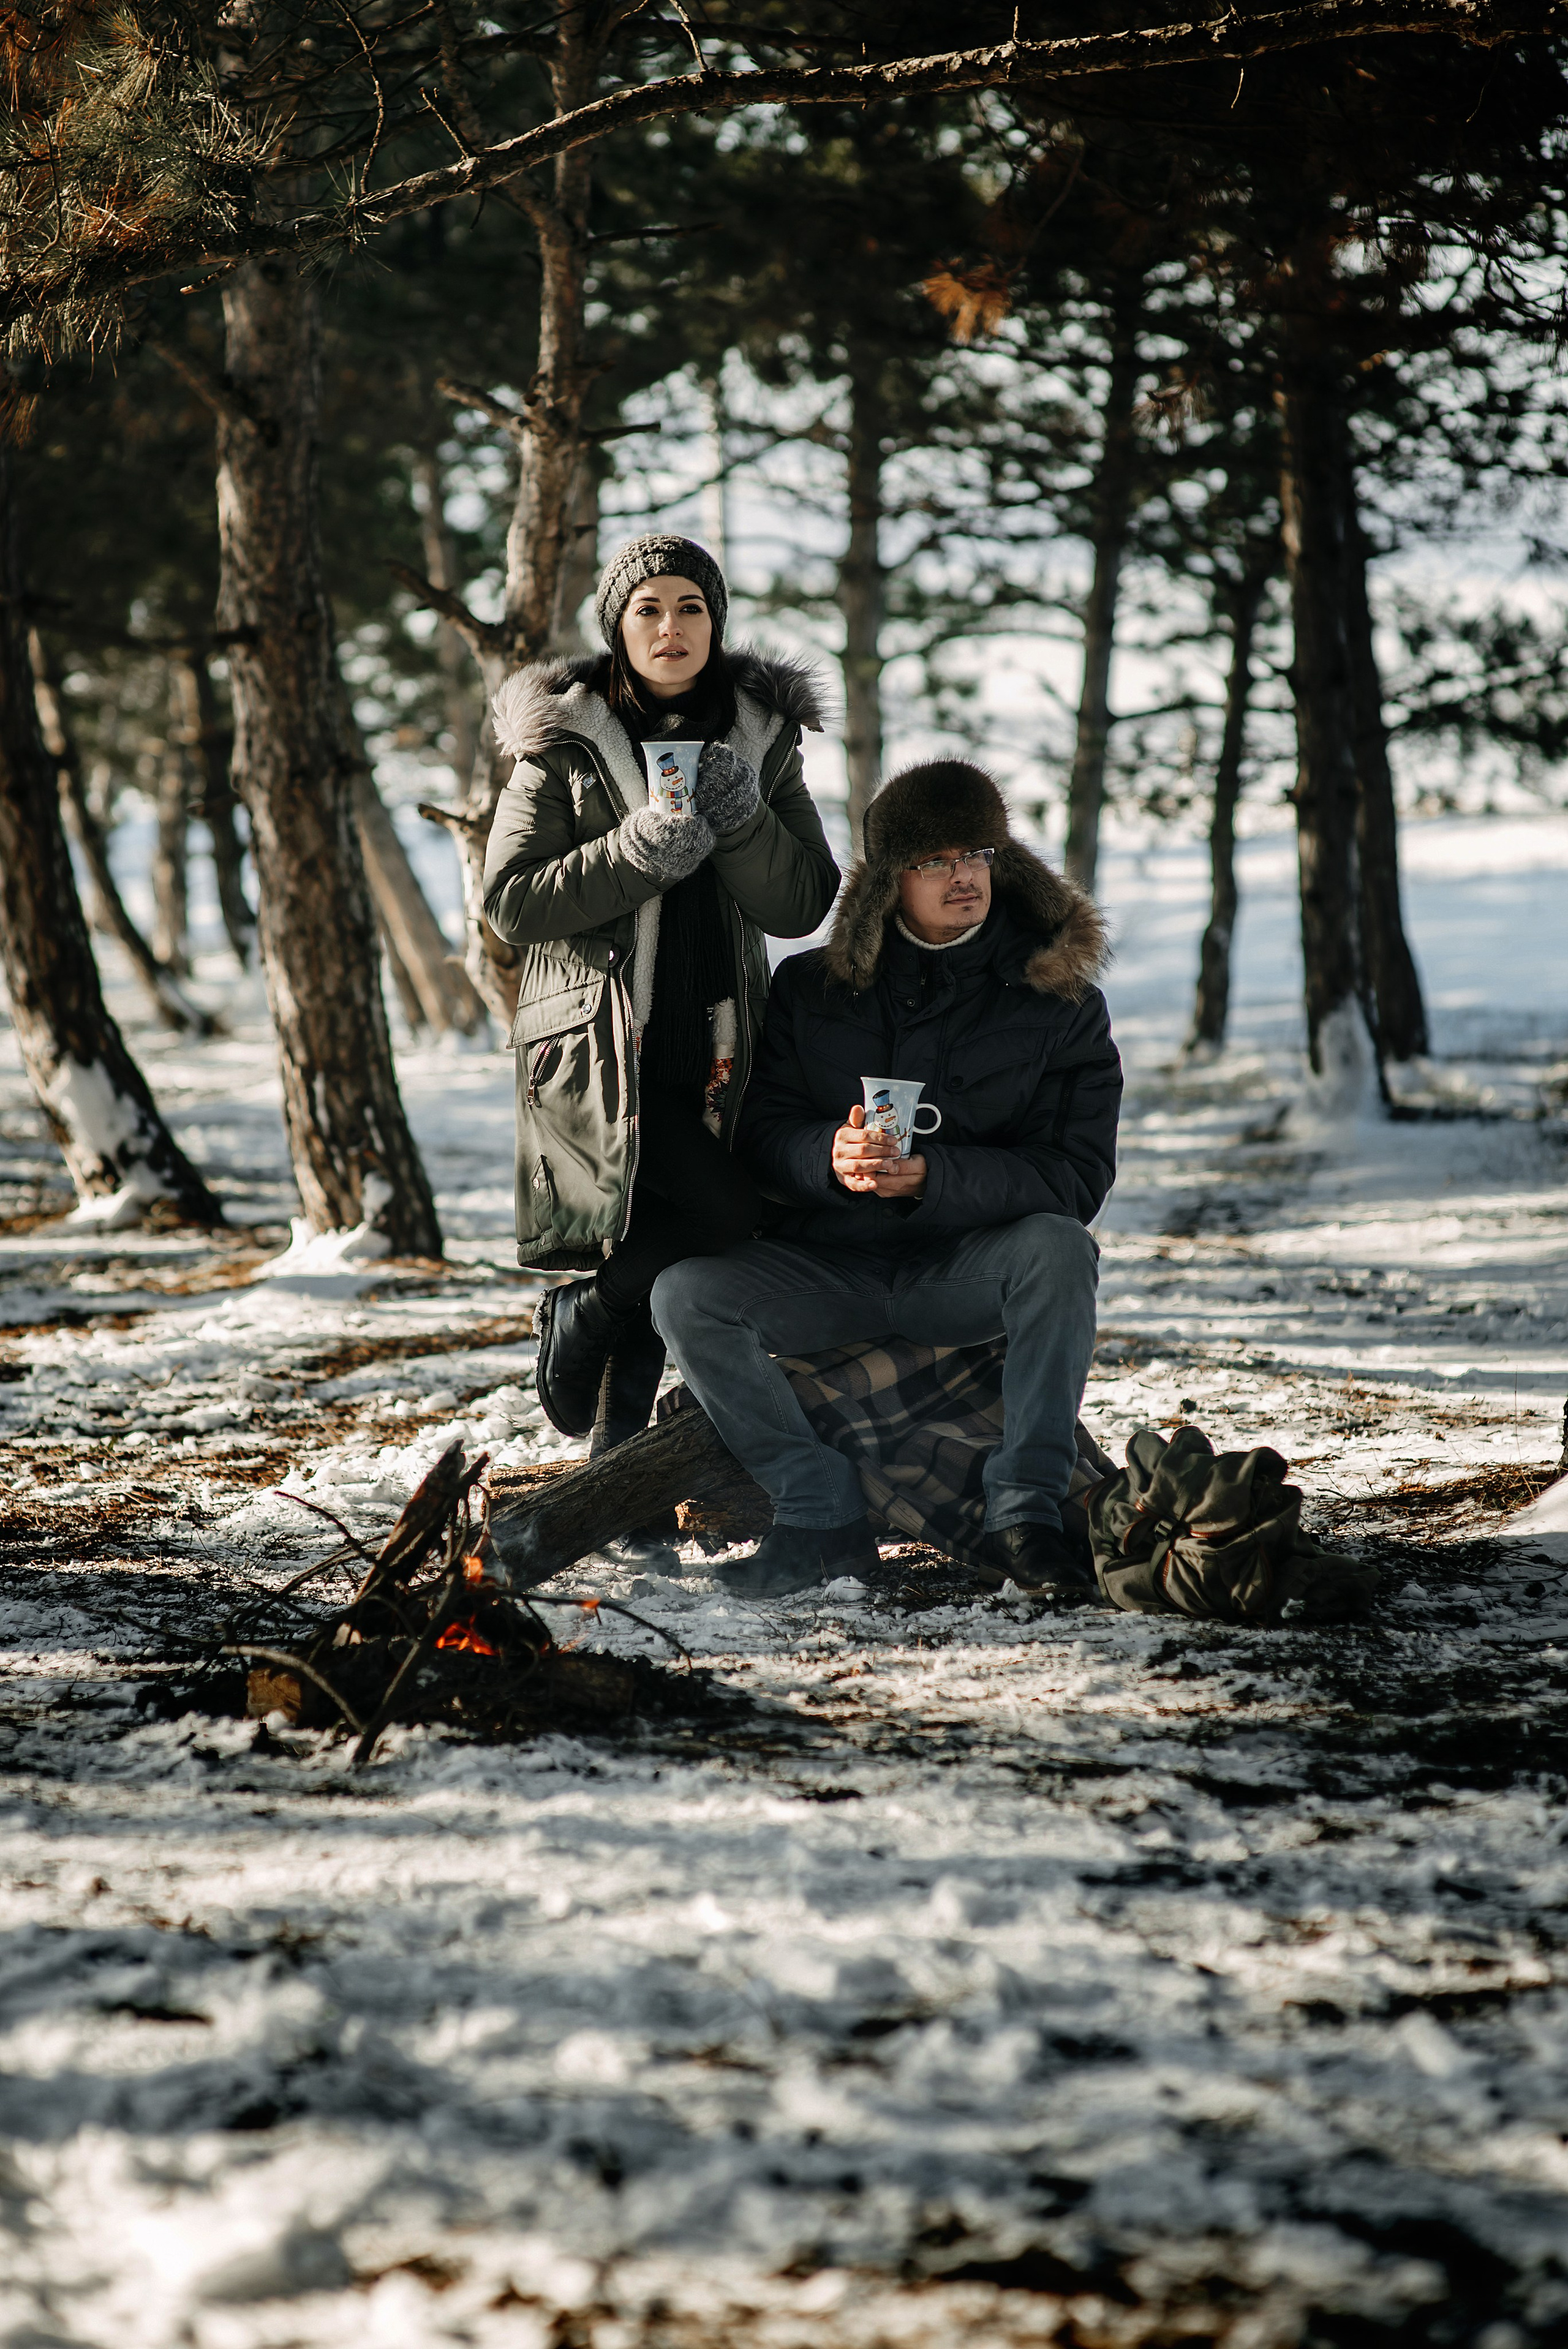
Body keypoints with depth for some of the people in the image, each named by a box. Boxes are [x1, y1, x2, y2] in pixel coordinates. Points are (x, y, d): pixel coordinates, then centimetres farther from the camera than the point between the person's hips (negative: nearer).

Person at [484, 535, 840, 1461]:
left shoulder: (762, 741, 9)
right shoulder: (564, 742, 0)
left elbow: (804, 905, 3)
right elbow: (510, 899, -5)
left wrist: (741, 820, -15)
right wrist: (635, 854, -18)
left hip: (713, 1052, 4)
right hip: (597, 1047, -4)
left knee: (650, 1255, 5)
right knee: (727, 1212, -22)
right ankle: (577, 1317, 2)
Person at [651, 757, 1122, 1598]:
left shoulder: (1059, 1001, -2)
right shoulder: (811, 991, 5)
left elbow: (1077, 1178, -10)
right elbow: (762, 1136, 1)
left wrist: (932, 1175, -26)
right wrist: (832, 1157, -24)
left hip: (968, 1273, -2)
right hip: (829, 1266, 2)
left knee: (1057, 1248, -34)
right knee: (687, 1293, -23)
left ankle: (1024, 1512, -25)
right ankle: (822, 1514, -17)